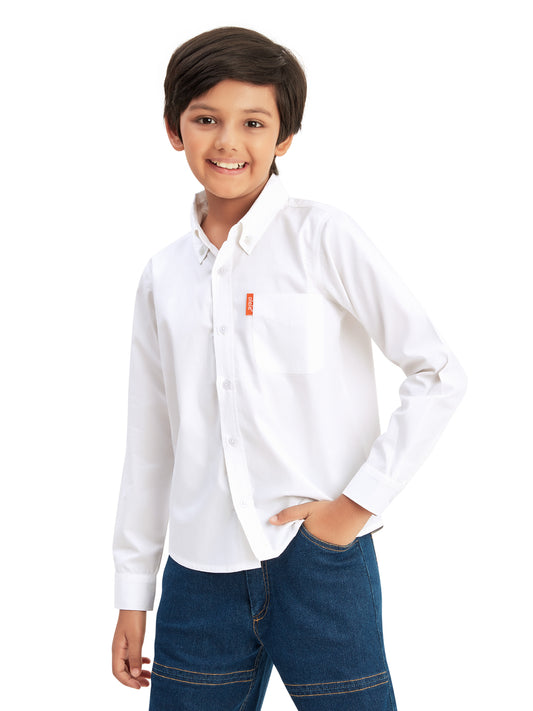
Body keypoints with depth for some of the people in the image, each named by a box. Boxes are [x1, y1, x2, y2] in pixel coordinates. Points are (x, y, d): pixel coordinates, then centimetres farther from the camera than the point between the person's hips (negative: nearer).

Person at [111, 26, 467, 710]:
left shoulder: (322, 236, -5)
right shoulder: (163, 275, 7)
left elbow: (440, 376, -6)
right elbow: (151, 440, 12)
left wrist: (360, 500, -10)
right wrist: (132, 593, 13)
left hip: (319, 558, -3)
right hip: (199, 574, 4)